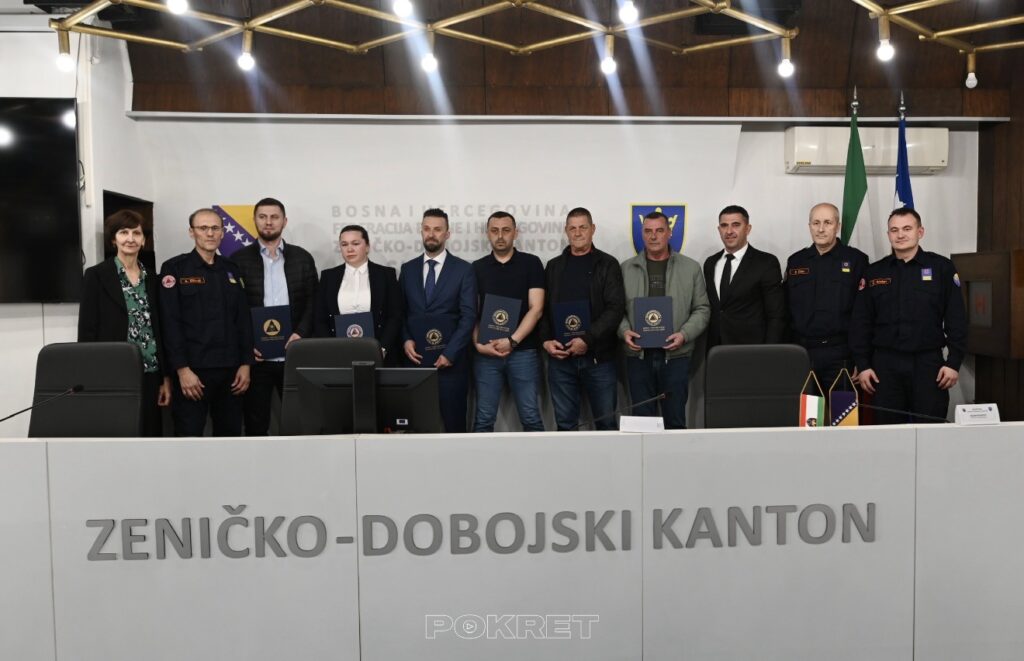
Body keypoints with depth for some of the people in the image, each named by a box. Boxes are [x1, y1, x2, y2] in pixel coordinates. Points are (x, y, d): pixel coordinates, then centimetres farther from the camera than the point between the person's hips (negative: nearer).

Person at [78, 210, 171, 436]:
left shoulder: (151, 279, 13)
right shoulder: (96, 275, -1)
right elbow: (87, 330, -4)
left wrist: (165, 377, 9)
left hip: (149, 375, 4)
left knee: (150, 432, 5)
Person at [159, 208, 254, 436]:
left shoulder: (231, 269, 12)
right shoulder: (175, 268, -1)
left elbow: (244, 319, 11)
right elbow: (170, 324, -8)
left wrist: (246, 364, 3)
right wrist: (182, 369, -15)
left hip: (230, 369, 4)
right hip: (192, 369, -4)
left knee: (231, 433, 9)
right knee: (189, 436, 1)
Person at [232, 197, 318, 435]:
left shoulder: (303, 258, 9)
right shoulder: (239, 260, 6)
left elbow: (312, 302, 6)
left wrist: (300, 333, -10)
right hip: (255, 356, 0)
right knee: (255, 425, 6)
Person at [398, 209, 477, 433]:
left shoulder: (463, 269, 1)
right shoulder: (408, 269, 11)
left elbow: (468, 316, -5)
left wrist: (450, 353, -13)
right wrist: (405, 340, -5)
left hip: (450, 359, -2)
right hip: (416, 358, 3)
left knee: (453, 421, 2)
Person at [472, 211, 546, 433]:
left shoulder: (531, 263, 3)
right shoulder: (477, 268, 10)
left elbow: (536, 309, -4)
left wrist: (512, 341, -12)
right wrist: (478, 344, -7)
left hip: (523, 351, -2)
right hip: (486, 354, 2)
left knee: (531, 418, 1)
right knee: (484, 419, 5)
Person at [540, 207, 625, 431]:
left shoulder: (607, 264, 3)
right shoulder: (554, 266, 13)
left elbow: (616, 308, -7)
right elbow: (543, 308, 11)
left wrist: (587, 339, -15)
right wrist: (546, 340, -5)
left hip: (598, 357, -2)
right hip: (559, 357, 3)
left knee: (606, 422, 4)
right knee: (565, 424, 8)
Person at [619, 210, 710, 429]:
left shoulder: (691, 268, 6)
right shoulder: (627, 268, 8)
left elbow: (702, 309, 6)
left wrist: (684, 334, -9)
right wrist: (624, 330, -9)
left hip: (676, 355, 0)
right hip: (638, 355, 1)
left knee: (675, 419, 4)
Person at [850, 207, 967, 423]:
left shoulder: (941, 267, 4)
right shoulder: (874, 273, 8)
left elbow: (956, 319, 1)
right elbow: (861, 323, 6)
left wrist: (954, 362, -5)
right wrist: (863, 365, 0)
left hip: (928, 362, -1)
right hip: (885, 363, 1)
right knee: (888, 428, 6)